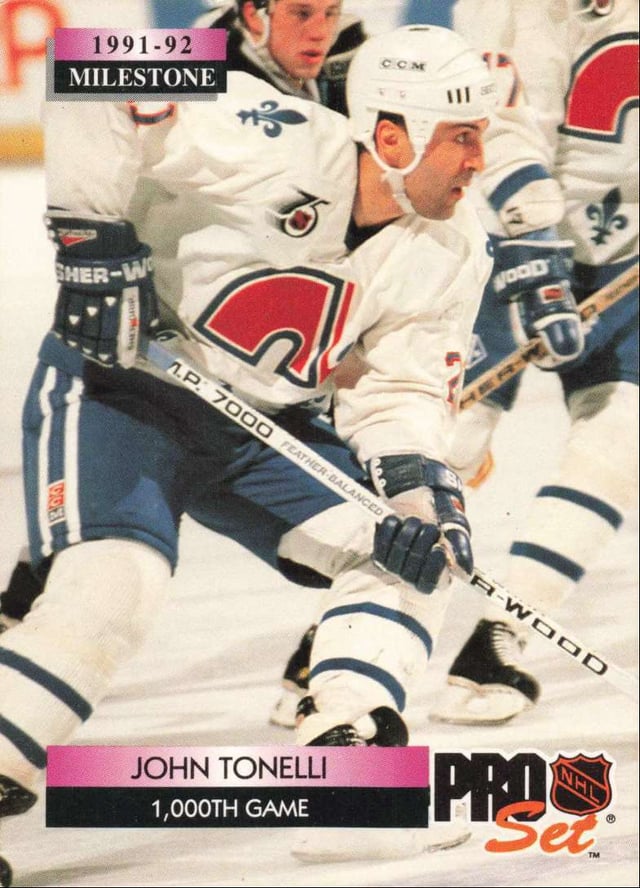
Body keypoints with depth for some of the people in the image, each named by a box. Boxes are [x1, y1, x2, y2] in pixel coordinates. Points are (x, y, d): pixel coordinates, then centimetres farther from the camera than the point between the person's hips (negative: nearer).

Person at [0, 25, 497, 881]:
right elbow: (101, 90, -28)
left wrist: (421, 491, -20)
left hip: (268, 420, 7)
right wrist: (93, 243, -27)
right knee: (110, 584, -23)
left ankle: (348, 745, -1)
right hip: (123, 379, -6)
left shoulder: (452, 251, -6)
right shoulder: (279, 147, -27)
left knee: (416, 547, -3)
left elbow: (401, 389, -2)